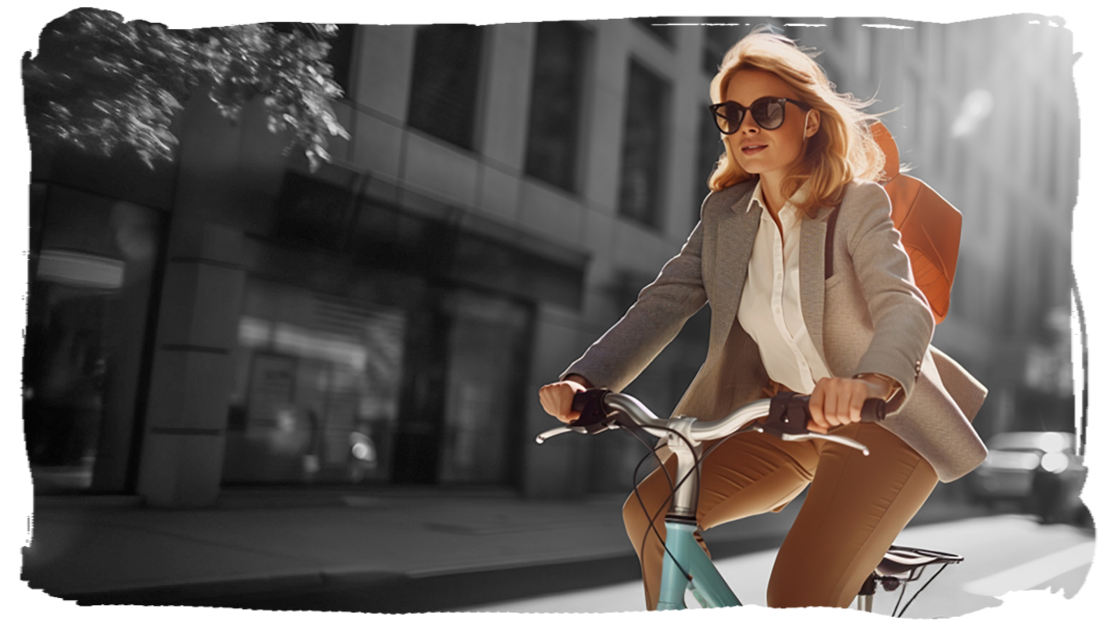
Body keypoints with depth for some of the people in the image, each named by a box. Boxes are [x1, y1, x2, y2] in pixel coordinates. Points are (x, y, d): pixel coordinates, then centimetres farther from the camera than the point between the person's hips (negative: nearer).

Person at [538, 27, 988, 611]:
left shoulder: (857, 203, -14)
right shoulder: (724, 211, 1)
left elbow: (904, 307, -29)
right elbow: (664, 301, -8)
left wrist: (868, 382, -52)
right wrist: (583, 379, -24)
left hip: (882, 420, -5)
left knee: (798, 594, -20)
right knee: (652, 509, -9)